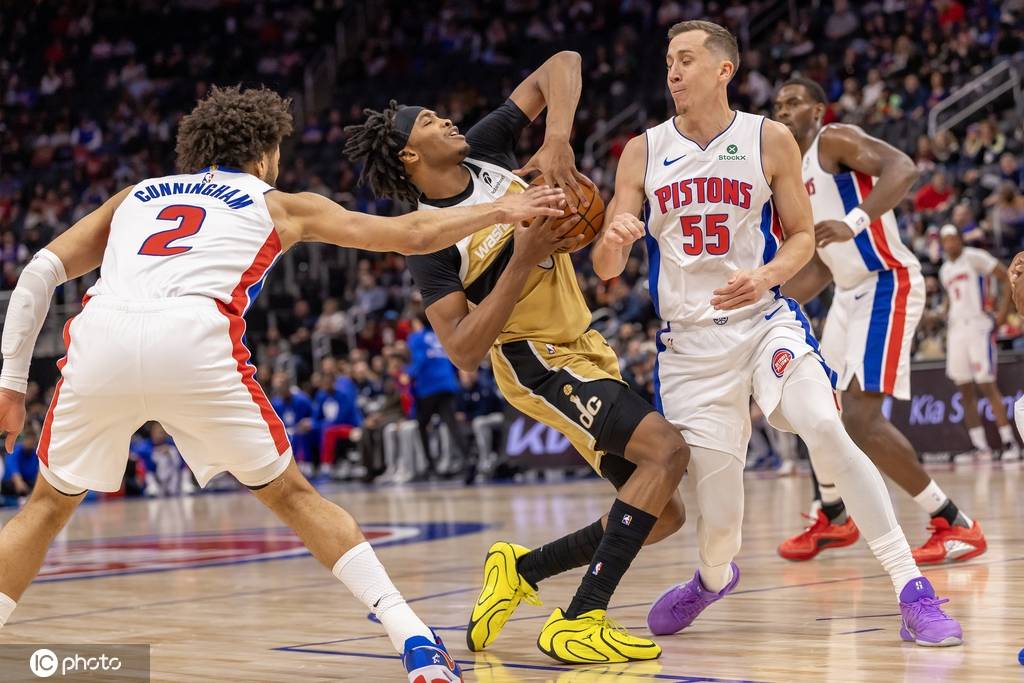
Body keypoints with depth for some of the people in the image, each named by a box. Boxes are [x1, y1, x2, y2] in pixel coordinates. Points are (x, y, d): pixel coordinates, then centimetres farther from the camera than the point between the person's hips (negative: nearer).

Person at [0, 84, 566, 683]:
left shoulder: (136, 196, 35)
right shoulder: (279, 206, 29)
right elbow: (413, 235, 30)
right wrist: (501, 210, 43)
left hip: (98, 339, 2)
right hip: (193, 341, -2)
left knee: (49, 504, 22)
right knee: (292, 496, 15)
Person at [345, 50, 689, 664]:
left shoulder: (487, 150, 1)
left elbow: (562, 65, -1)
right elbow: (463, 351, -22)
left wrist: (557, 140, -19)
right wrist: (523, 259, -27)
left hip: (584, 347, 7)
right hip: (537, 360, -7)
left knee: (663, 515, 5)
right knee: (666, 448, -28)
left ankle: (522, 569, 21)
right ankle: (578, 623, -29)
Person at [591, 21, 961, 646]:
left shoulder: (770, 141, -2)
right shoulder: (644, 153, 3)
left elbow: (802, 235, 5)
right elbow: (606, 268, 2)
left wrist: (766, 276, -17)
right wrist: (613, 240, -22)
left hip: (766, 322, -1)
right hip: (689, 341, 2)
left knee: (825, 428, -28)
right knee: (718, 508, 0)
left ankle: (913, 590, -21)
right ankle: (714, 576, 39)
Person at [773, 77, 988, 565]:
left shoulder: (835, 140, -8)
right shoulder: (796, 174, 18)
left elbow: (902, 168, -27)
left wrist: (854, 221, -39)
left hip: (887, 285, -10)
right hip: (849, 293, 10)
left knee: (860, 417, -18)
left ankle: (954, 524, -11)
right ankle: (832, 518, 36)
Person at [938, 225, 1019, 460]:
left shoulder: (974, 257, -5)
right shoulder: (945, 271, 17)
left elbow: (1007, 277, -9)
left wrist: (1003, 310, -14)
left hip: (978, 326, -7)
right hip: (956, 330, 7)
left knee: (987, 385, -13)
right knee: (965, 390, 4)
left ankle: (1009, 443, -9)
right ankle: (980, 446, 7)